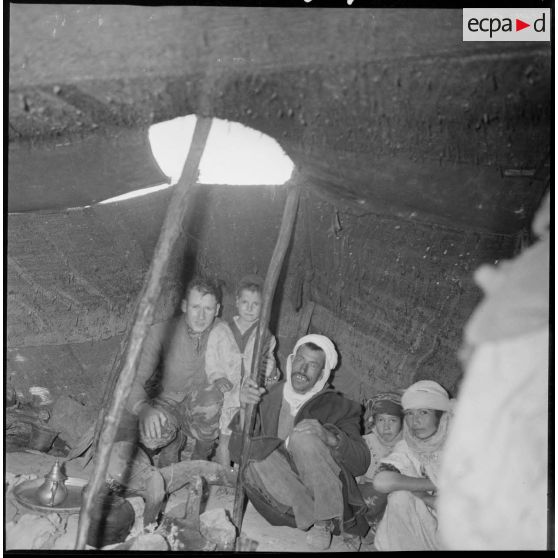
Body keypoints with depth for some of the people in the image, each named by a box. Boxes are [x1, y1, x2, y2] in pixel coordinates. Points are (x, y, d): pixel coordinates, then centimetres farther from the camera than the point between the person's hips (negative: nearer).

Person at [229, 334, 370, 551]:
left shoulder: (339, 407, 1)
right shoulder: (268, 399, 6)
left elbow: (361, 464, -10)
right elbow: (238, 454, -3)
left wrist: (330, 437, -29)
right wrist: (245, 409, -20)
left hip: (326, 495, -2)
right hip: (283, 499, 2)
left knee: (304, 433, -25)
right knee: (255, 457, -28)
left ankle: (325, 520, -13)